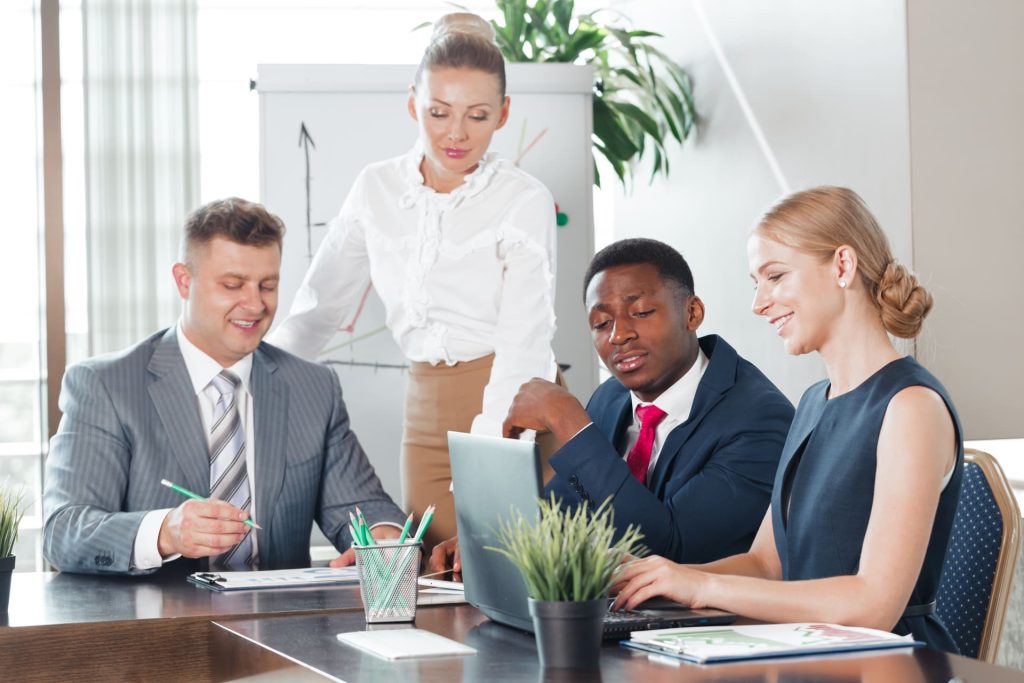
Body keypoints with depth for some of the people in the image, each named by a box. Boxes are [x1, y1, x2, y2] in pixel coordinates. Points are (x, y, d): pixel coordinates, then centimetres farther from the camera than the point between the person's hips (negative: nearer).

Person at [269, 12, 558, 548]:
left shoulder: (523, 201, -9)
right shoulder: (376, 189, 4)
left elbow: (522, 344, -18)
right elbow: (319, 307, 11)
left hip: (512, 416, -4)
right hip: (427, 411, 4)